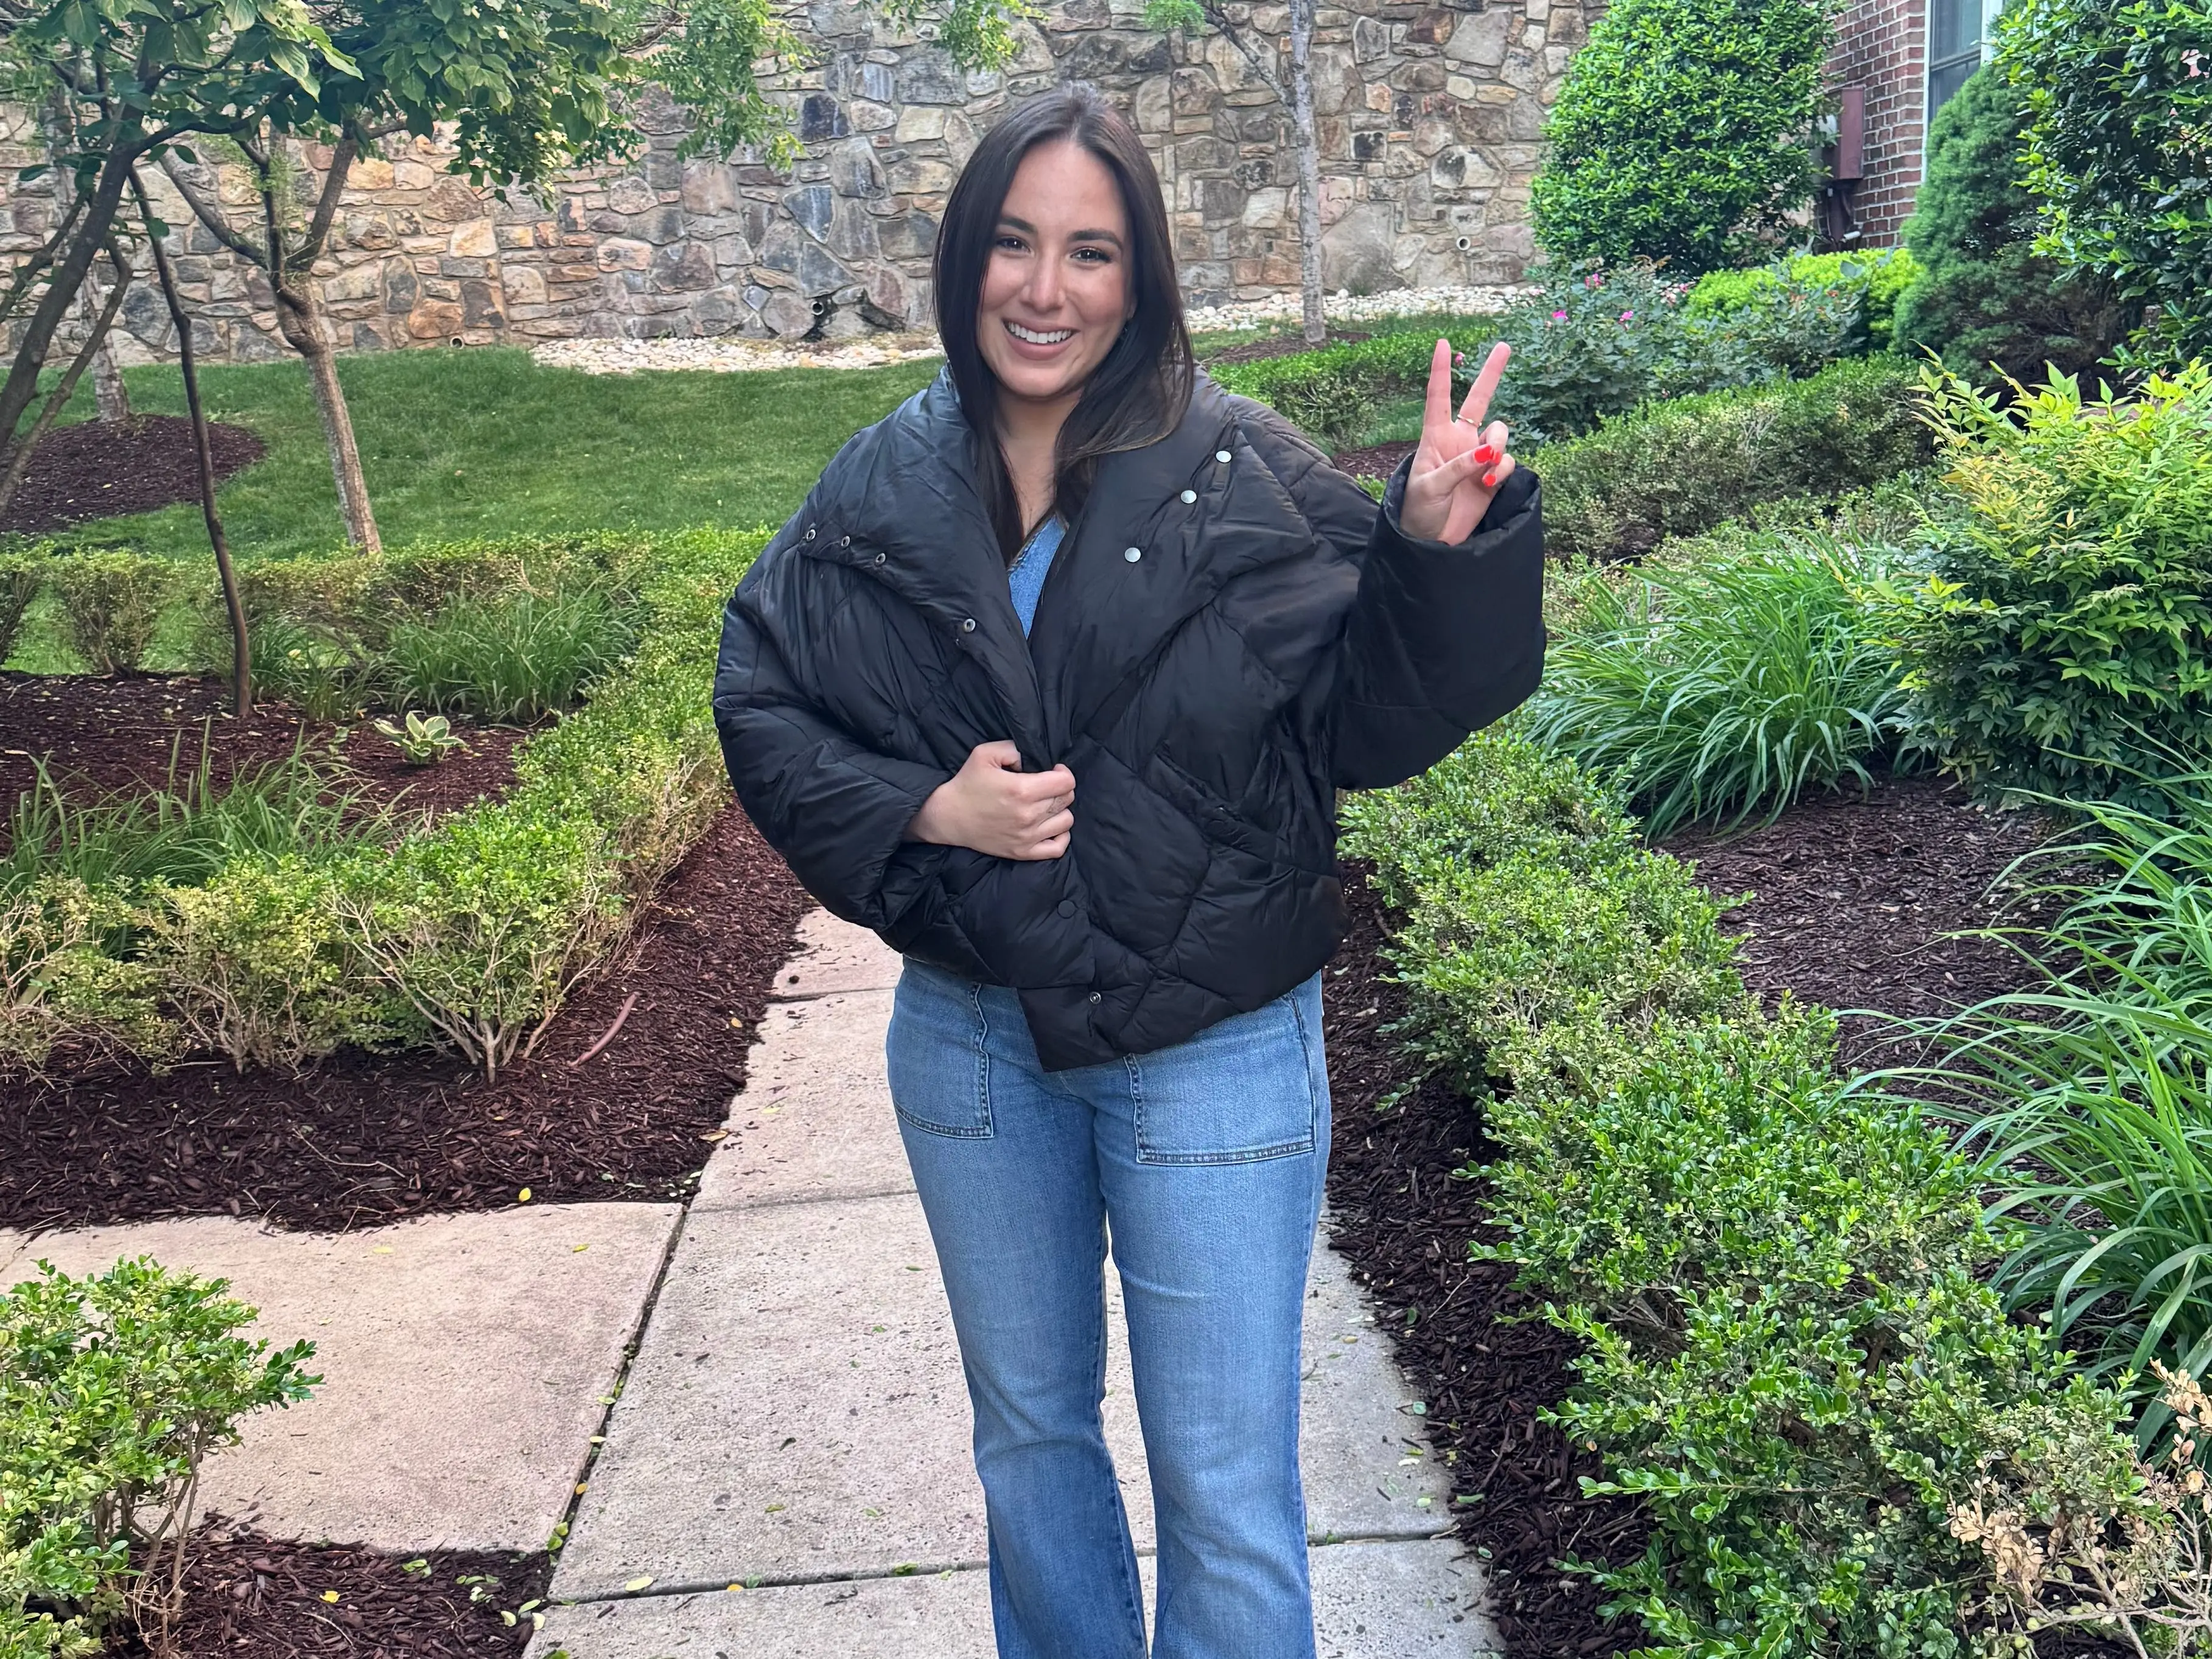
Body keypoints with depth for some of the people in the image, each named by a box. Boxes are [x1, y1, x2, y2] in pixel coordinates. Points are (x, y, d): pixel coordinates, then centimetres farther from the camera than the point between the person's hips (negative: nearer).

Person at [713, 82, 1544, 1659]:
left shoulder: (1243, 472, -11)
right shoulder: (882, 492, -3)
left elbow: (1370, 715, -9)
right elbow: (762, 712, 1)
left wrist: (1437, 551, -26)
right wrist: (923, 811, -14)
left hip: (1217, 1049, -3)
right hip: (973, 1039, 3)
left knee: (1227, 1487, 9)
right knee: (1030, 1435, 24)